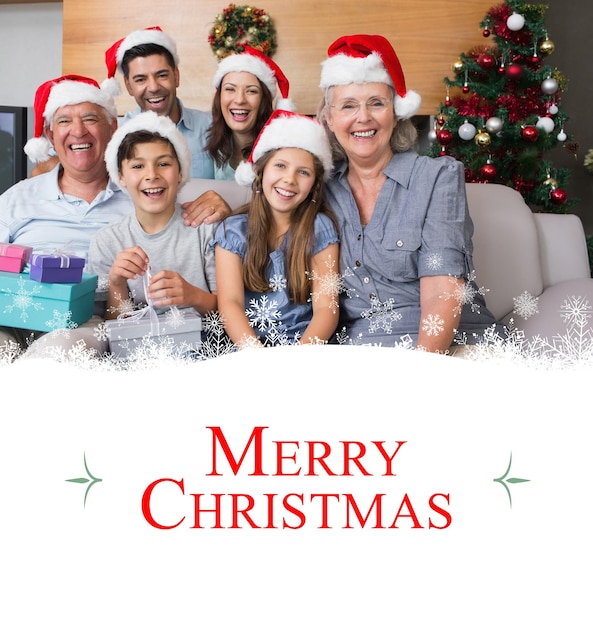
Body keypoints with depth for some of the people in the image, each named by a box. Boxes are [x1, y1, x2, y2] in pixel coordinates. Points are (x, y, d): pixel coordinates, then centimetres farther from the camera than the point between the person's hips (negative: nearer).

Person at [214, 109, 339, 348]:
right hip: (244, 345, 1)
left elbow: (326, 309, -2)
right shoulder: (232, 231, 6)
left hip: (304, 345, -1)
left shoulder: (320, 230, 5)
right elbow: (229, 303, -3)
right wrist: (257, 355, -21)